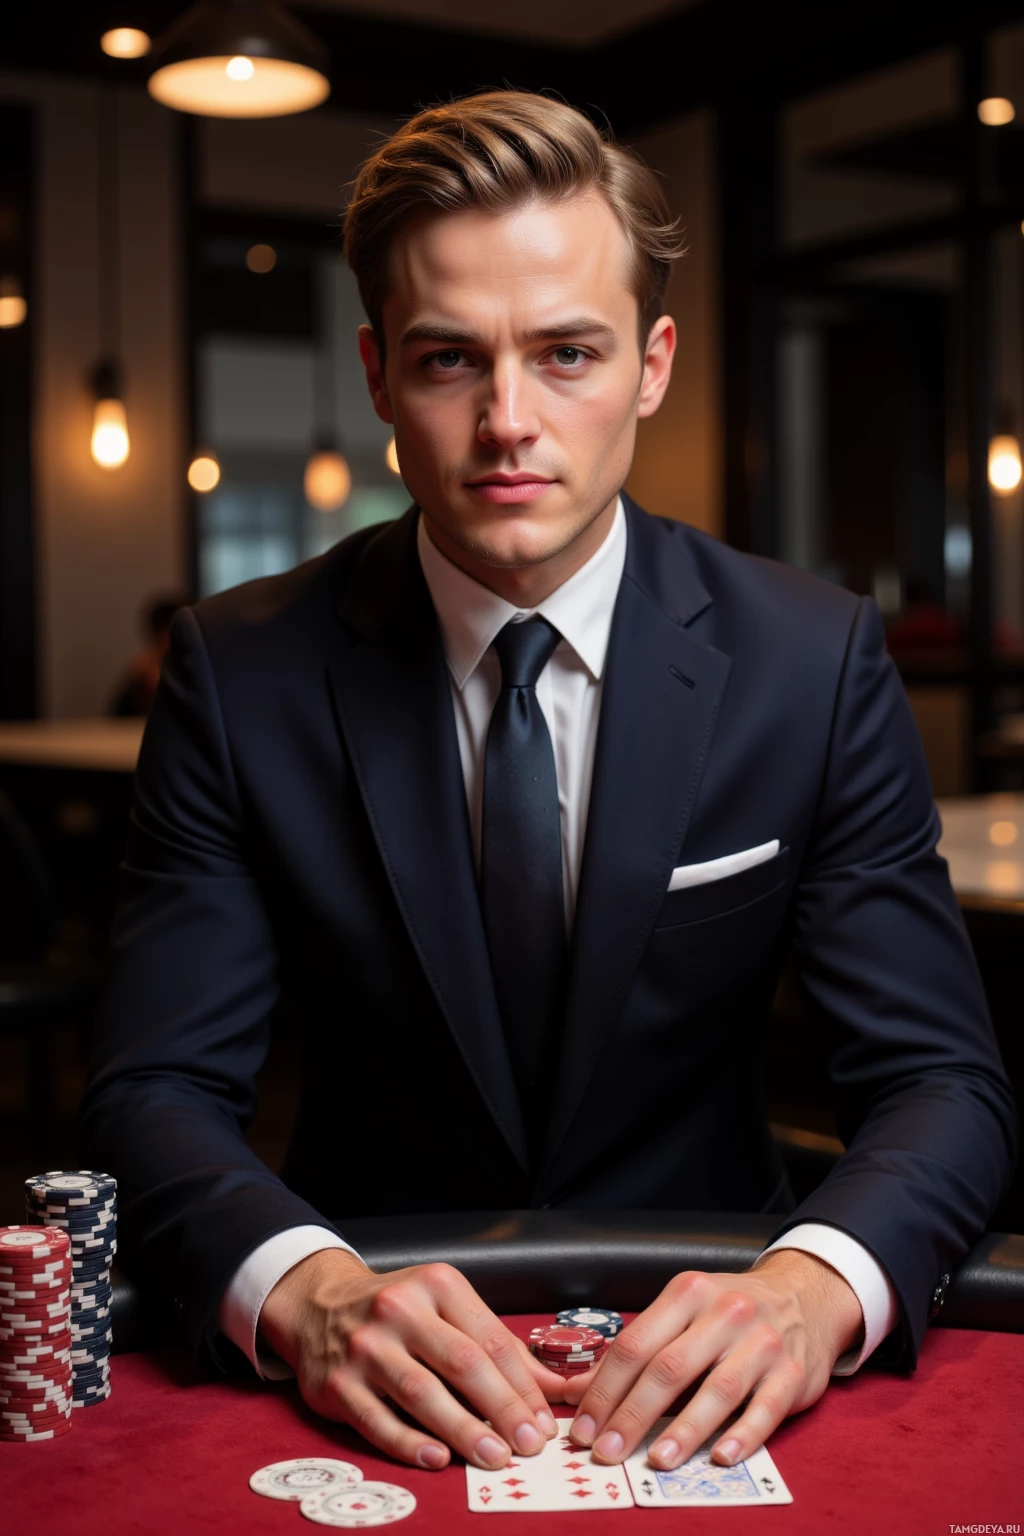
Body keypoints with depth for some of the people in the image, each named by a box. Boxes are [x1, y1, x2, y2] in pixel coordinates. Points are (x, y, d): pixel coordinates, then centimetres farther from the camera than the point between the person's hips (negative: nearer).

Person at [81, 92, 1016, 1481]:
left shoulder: (815, 663, -5)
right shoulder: (242, 675, -6)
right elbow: (158, 1091, -9)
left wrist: (815, 1284, -28)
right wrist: (305, 1290, -30)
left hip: (697, 1354, 1)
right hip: (379, 1394, 0)